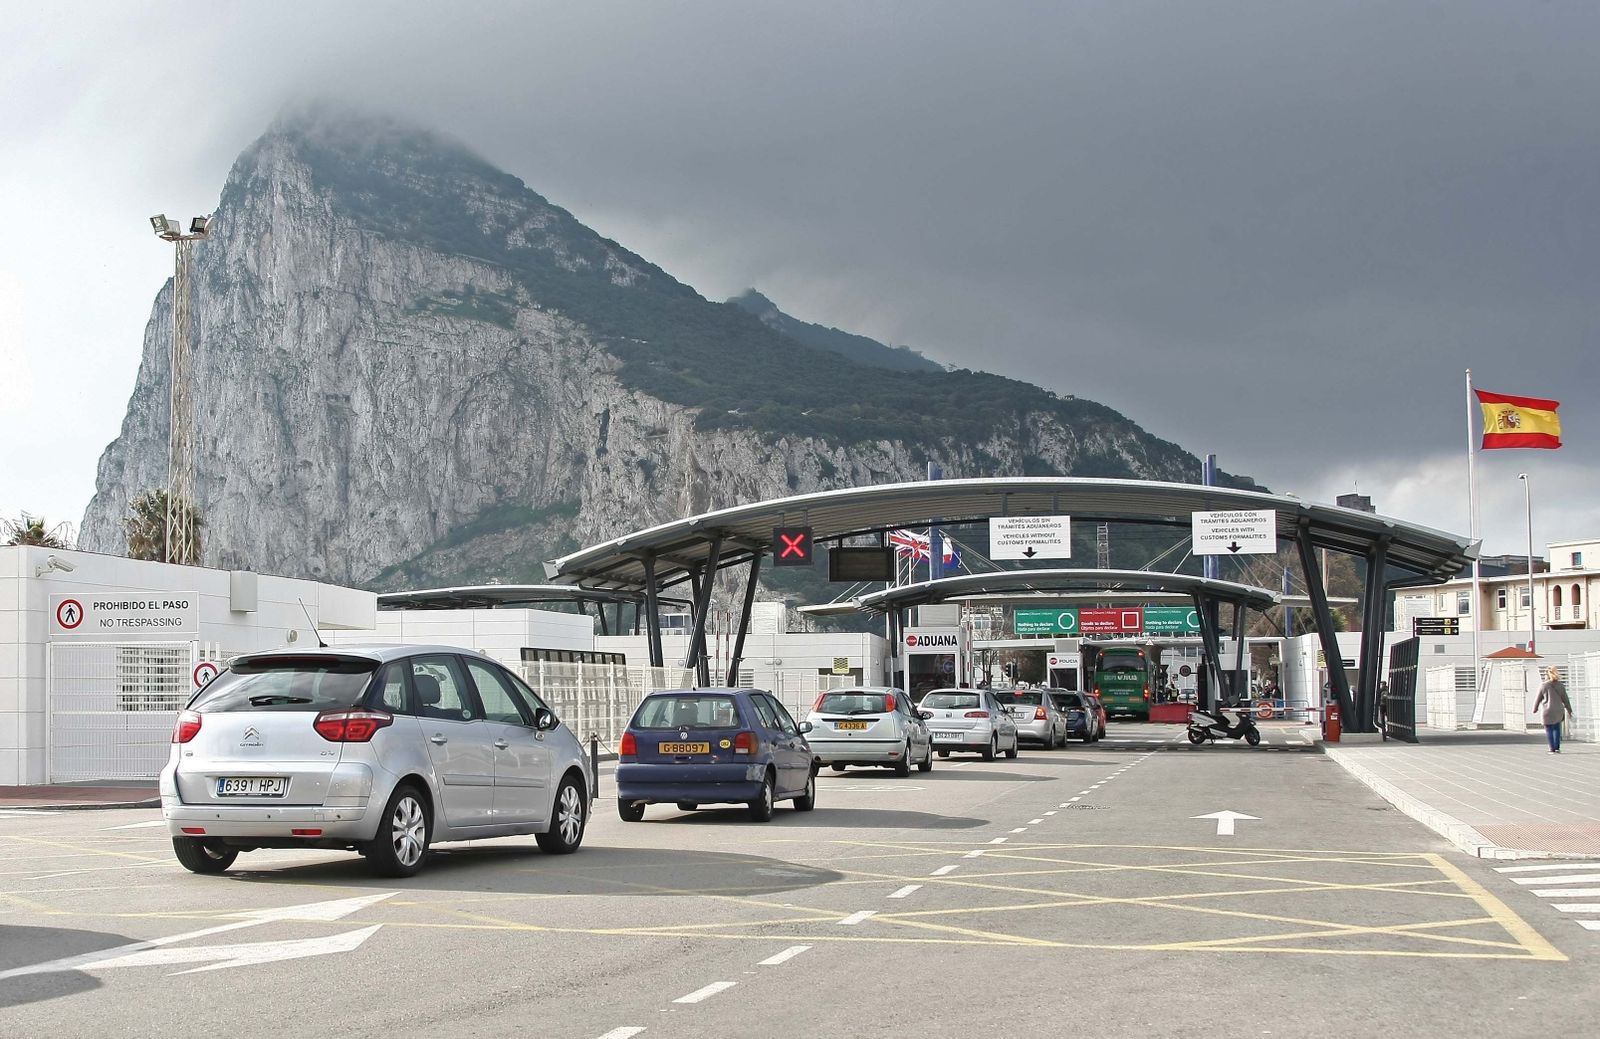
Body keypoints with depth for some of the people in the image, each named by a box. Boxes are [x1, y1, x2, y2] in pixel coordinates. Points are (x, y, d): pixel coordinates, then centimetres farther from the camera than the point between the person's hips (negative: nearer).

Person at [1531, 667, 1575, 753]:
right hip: (1559, 711, 4)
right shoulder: (1560, 685, -1)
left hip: (1548, 712, -4)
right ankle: (1557, 748, 14)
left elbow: (1538, 699, -2)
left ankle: (1552, 749, 5)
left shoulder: (1543, 686, -11)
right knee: (1557, 729, 17)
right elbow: (1565, 700, 3)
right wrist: (1569, 711, 14)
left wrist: (1535, 709, 14)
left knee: (1549, 730, 7)